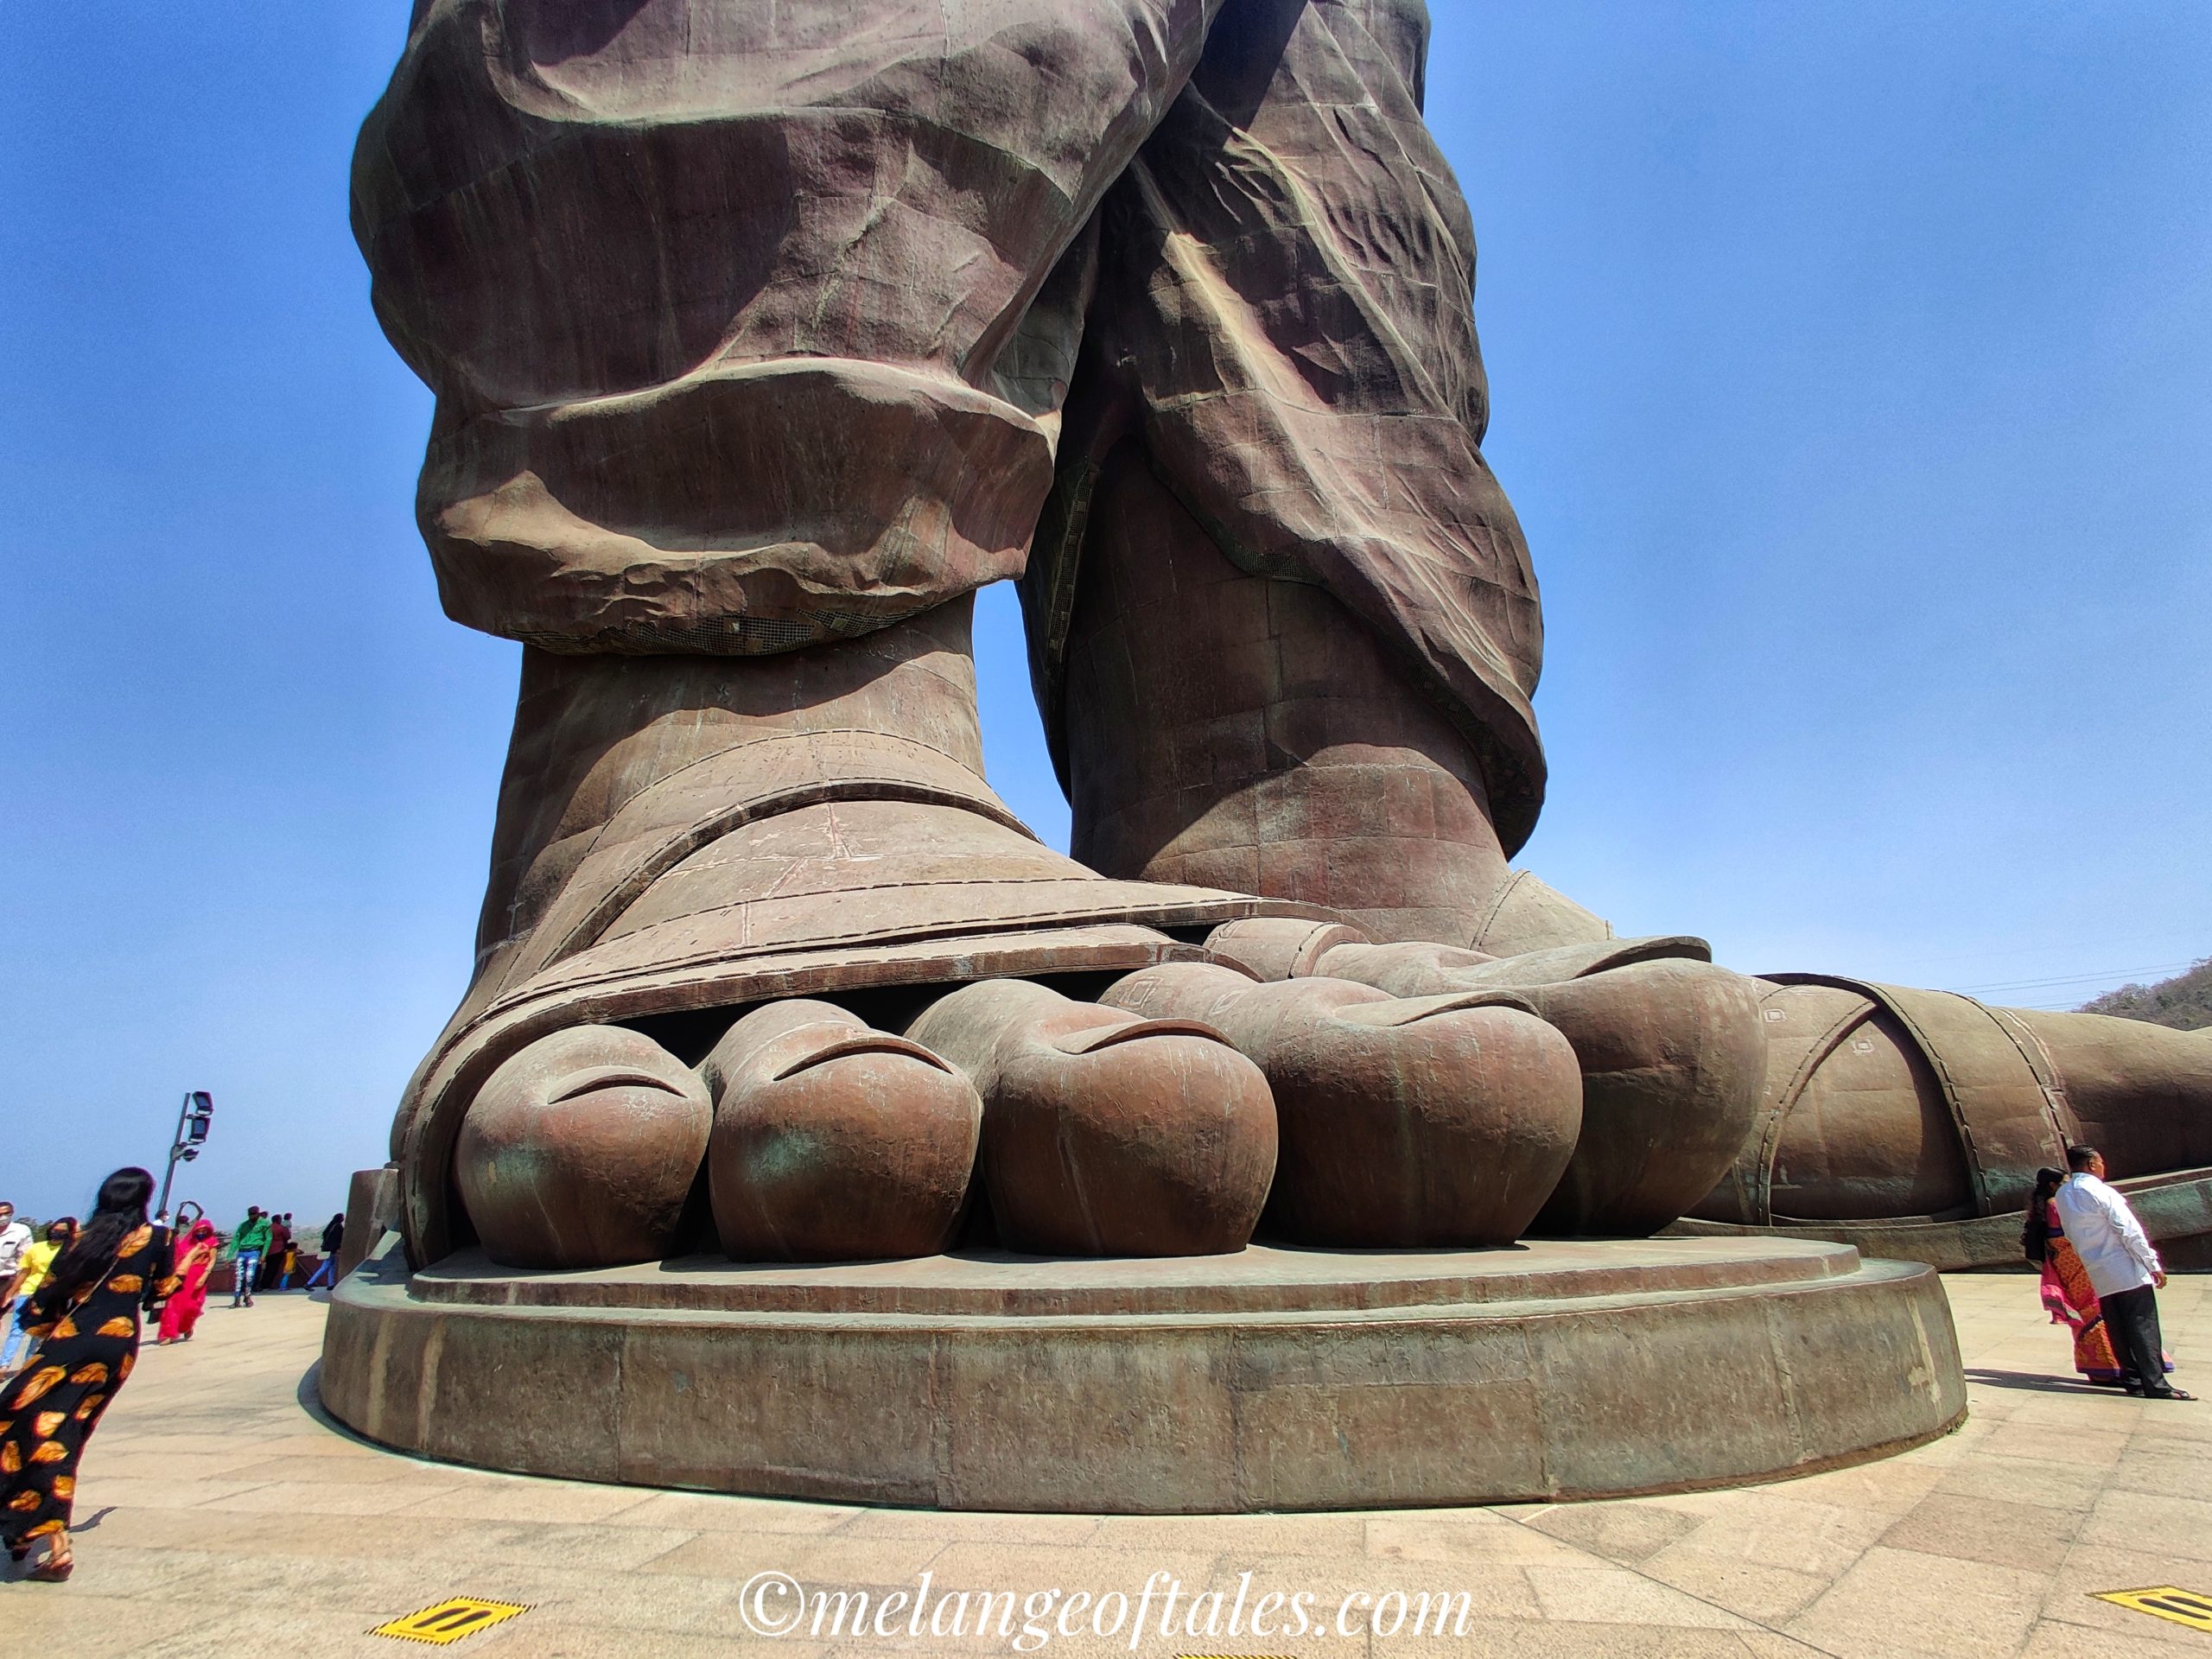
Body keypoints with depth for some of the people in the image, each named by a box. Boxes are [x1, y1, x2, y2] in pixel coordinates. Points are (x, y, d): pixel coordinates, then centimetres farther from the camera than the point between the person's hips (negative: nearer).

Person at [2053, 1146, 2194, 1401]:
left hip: (2098, 1275, 6)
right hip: (2126, 1270, -6)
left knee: (2118, 1329, 10)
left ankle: (2132, 1378, 11)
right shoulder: (2102, 1192, -13)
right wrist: (2154, 1264, -8)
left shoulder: (2061, 1196, 9)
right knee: (2143, 1327, -4)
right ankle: (2155, 1384, -5)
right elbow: (2130, 1232, -14)